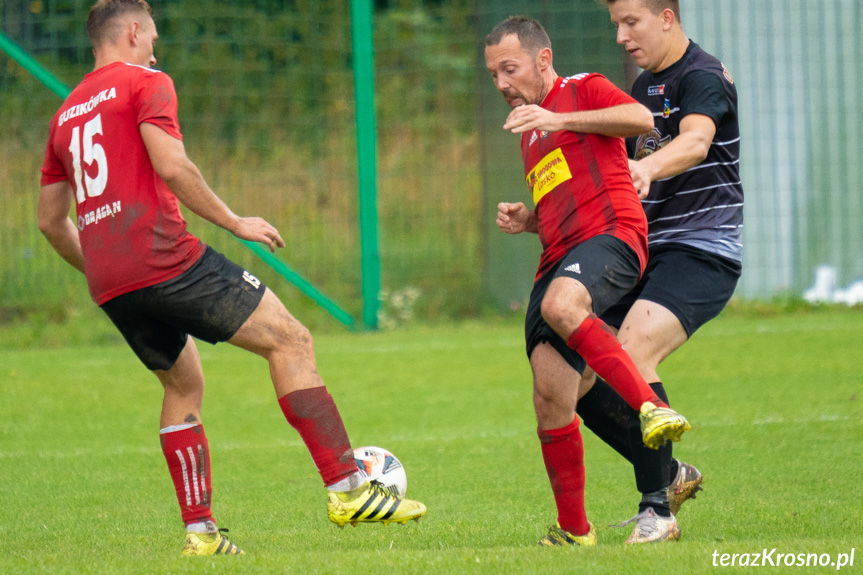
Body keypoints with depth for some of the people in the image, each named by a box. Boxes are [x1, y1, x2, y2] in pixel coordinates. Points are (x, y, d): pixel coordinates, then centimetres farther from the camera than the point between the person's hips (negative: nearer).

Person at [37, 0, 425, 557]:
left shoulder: (66, 114, 22)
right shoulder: (145, 83, 1)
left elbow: (51, 221, 24)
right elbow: (171, 166, -14)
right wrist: (235, 222, -5)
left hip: (109, 283, 8)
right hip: (164, 255, -8)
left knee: (184, 385, 23)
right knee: (290, 340, -4)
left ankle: (200, 530, 13)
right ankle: (347, 488, -14)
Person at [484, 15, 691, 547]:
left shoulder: (583, 91, 7)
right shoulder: (530, 131, 31)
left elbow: (642, 119, -13)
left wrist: (560, 120, -18)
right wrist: (526, 219, 19)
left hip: (612, 232, -8)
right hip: (559, 256, 8)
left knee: (560, 306, -40)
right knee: (550, 398, -4)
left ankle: (652, 408, -41)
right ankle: (574, 529, 4)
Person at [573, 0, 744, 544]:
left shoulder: (704, 77, -11)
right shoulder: (645, 85, 17)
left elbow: (696, 140, -33)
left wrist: (648, 168, -55)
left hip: (702, 250, -9)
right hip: (647, 254, 9)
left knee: (630, 356, -28)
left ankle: (658, 509, -19)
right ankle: (671, 476, 18)